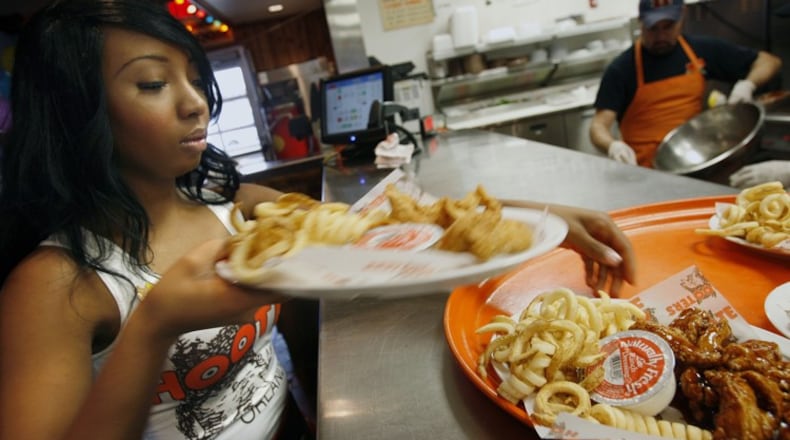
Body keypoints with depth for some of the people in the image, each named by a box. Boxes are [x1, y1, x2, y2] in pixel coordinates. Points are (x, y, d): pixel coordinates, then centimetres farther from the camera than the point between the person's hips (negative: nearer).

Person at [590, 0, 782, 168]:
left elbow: (769, 61, 18)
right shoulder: (622, 68, -6)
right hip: (650, 170, -4)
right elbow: (599, 126, -14)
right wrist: (613, 145, -36)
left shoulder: (701, 49, 7)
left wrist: (748, 84, -4)